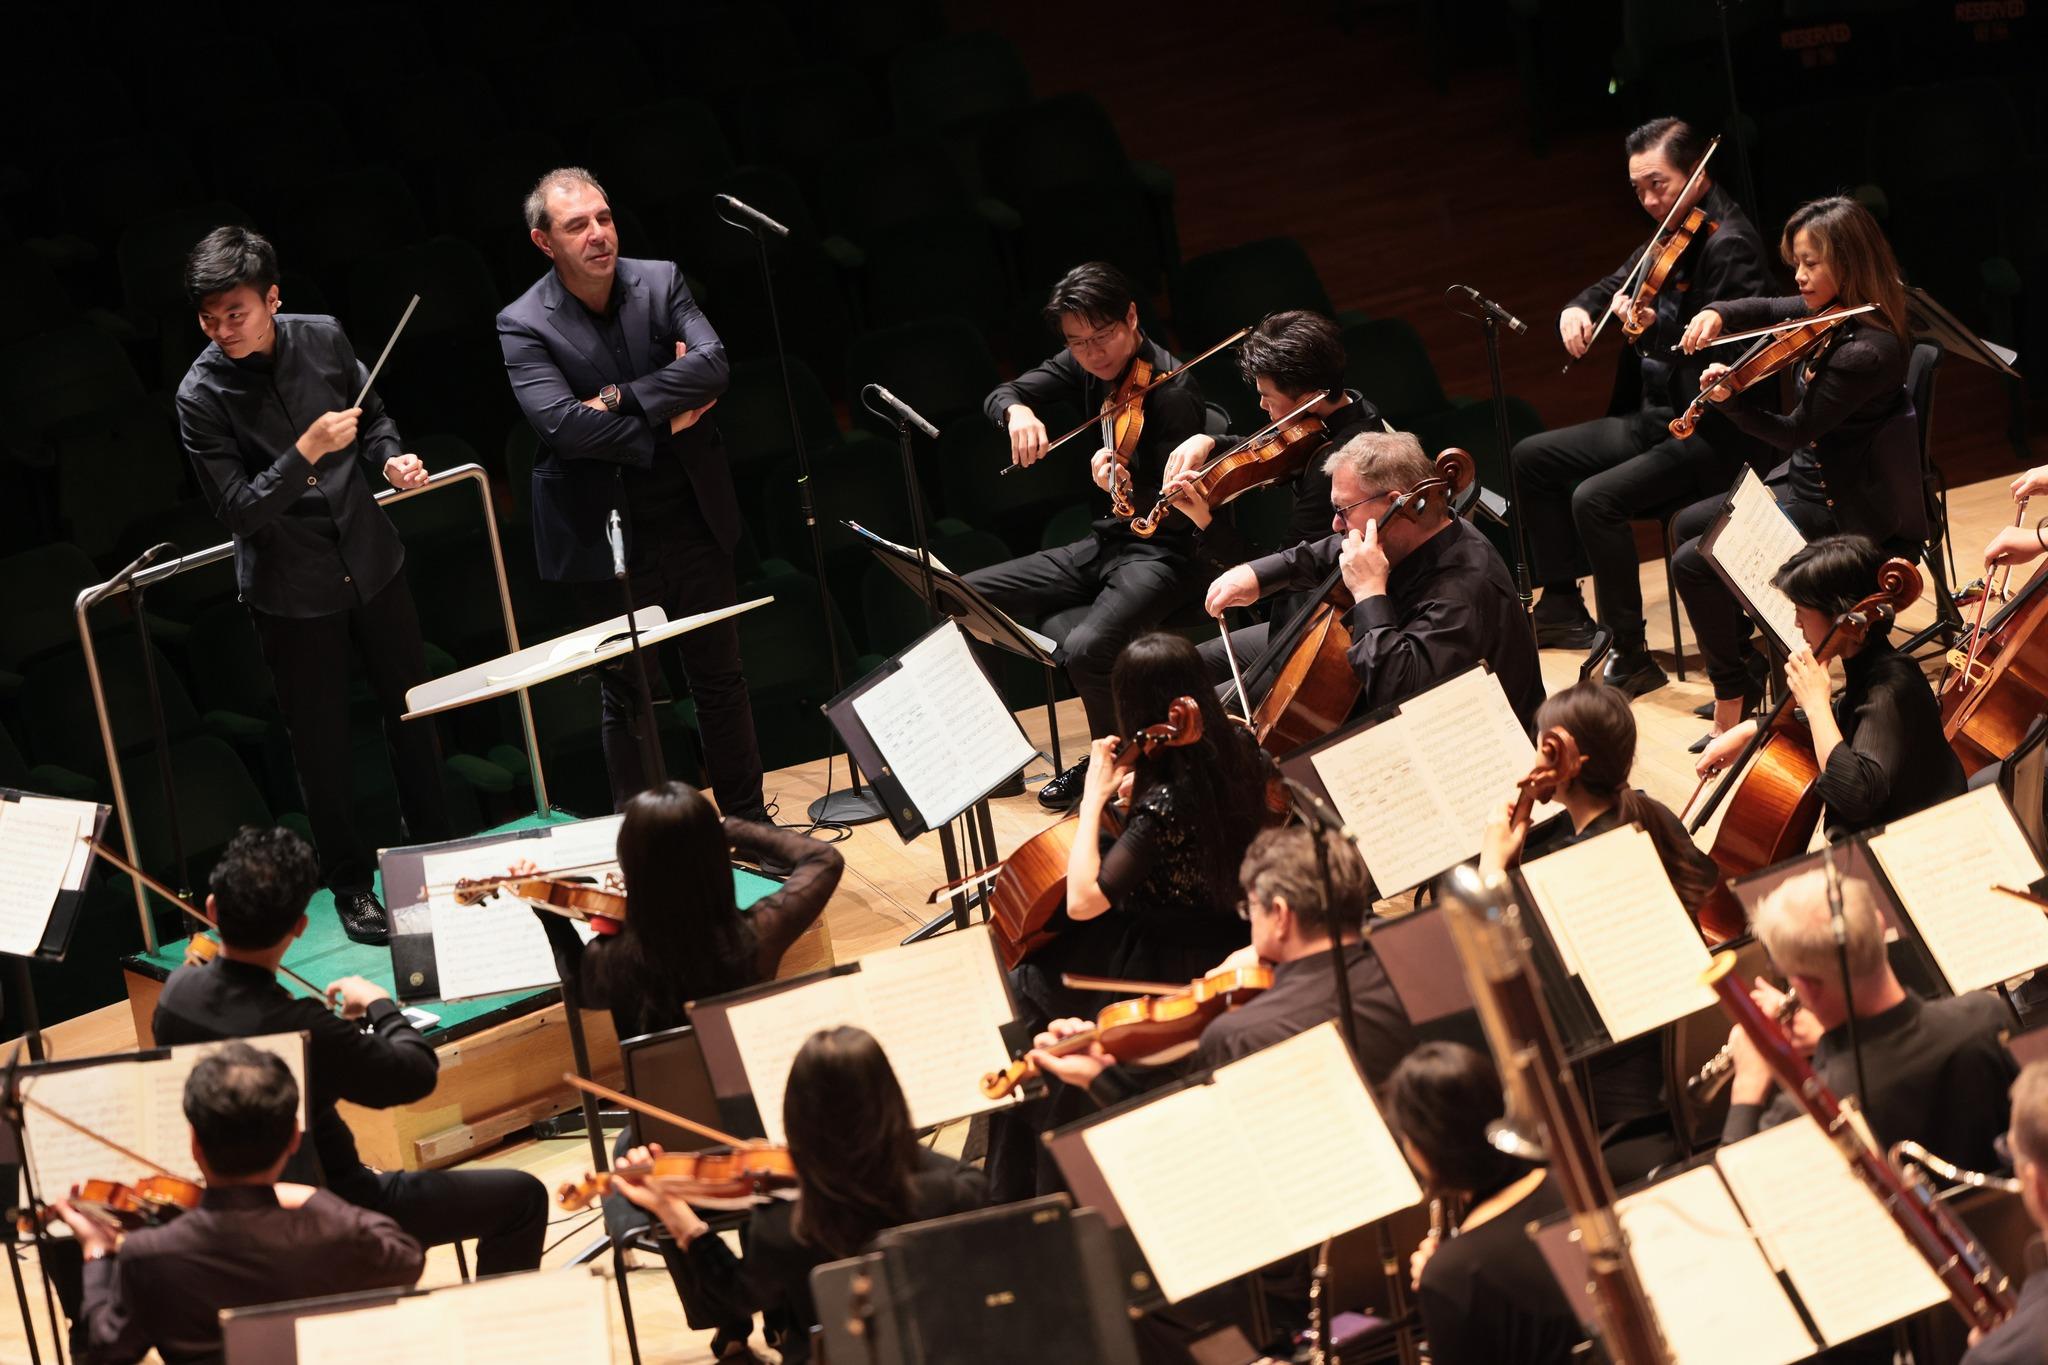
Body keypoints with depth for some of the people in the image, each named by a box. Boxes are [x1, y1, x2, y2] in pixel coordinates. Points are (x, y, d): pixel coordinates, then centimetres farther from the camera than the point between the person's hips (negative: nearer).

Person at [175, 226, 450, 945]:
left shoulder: (322, 339, -8)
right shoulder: (202, 395, -19)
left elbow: (374, 416, 10)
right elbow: (238, 510, -20)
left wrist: (389, 457, -10)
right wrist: (306, 452, -29)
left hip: (372, 561, 4)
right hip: (293, 590, -4)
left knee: (411, 711, 17)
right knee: (323, 744, 7)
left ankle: (436, 850, 37)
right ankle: (351, 884, 26)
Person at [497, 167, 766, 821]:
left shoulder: (660, 282, -1)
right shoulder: (523, 325, -11)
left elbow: (713, 365, -15)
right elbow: (562, 423, -23)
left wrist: (621, 398, -22)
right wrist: (663, 426, -17)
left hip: (690, 518, 3)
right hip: (606, 533, -3)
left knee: (721, 677, 13)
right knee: (629, 694, 5)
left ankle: (748, 820, 27)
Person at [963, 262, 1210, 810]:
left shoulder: (1172, 391, -21)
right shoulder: (1086, 366, 2)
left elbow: (1178, 511, -23)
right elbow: (1000, 395, 1)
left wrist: (1126, 488, -44)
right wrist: (1017, 410, -24)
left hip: (1160, 554, -8)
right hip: (1103, 545, 8)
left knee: (1086, 648, -34)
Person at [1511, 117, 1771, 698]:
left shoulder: (1728, 245, -18)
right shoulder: (1667, 237, 8)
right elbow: (1613, 286, 23)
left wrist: (1650, 327, -37)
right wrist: (1578, 309, 0)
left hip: (1713, 435, -10)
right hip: (1658, 419, 10)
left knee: (1595, 497, -28)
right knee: (1532, 457, 13)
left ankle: (1630, 654, -18)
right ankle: (1561, 604, 22)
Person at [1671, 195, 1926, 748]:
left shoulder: (1867, 351, -28)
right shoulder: (1828, 312, -2)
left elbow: (1792, 431, -24)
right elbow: (1764, 309, 15)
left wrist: (1731, 397, -35)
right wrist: (1717, 314, -6)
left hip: (1835, 507, -10)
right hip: (1804, 479, 10)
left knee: (1692, 563, -14)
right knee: (1689, 526, 22)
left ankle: (1735, 695, 1)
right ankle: (1747, 664, 25)